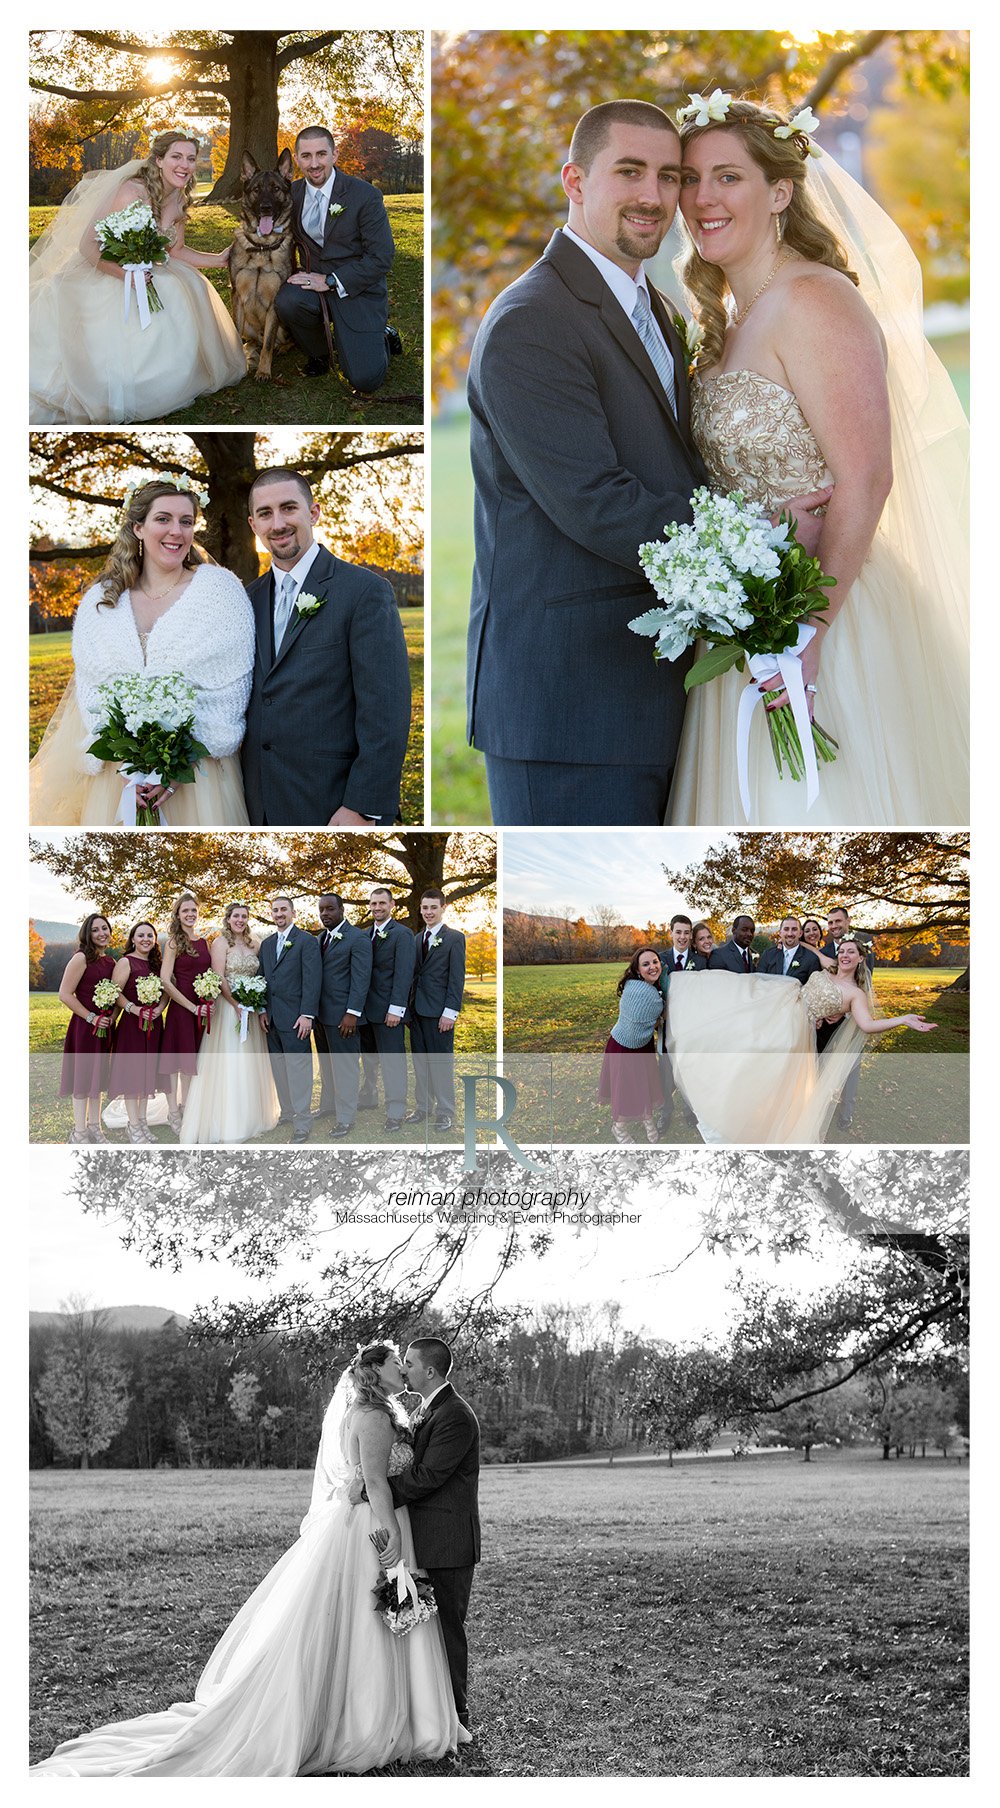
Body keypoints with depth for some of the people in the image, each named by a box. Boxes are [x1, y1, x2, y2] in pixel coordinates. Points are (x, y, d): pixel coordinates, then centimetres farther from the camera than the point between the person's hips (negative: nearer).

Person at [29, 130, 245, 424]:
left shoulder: (180, 201, 1)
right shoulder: (132, 193, -25)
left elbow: (174, 250, 13)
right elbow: (88, 246, -25)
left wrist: (218, 260, 3)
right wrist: (126, 275, -35)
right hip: (99, 276, -8)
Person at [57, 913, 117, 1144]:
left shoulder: (110, 961, 9)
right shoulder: (81, 958, -13)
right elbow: (65, 995, -16)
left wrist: (112, 1016, 4)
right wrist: (91, 1017, -16)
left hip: (104, 1027, 7)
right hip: (84, 1026, -7)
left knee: (97, 1076, 14)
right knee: (82, 1077, -1)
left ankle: (94, 1127, 24)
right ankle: (79, 1132, 6)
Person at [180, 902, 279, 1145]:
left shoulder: (253, 945, 11)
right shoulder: (220, 942, -6)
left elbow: (259, 977, 12)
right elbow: (219, 978, -13)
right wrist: (237, 1005, -18)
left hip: (251, 1009, 6)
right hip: (228, 1005, -6)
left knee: (250, 1061, 11)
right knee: (228, 1061, -5)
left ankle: (252, 1116, 21)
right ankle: (227, 1122, -1)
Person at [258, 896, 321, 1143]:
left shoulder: (306, 942, -4)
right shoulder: (267, 944, 17)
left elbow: (312, 980, -10)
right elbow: (263, 979, 18)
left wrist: (307, 1014, -16)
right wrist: (262, 1010, 7)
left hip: (294, 1018, -7)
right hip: (272, 1018, 7)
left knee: (298, 1069, -7)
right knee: (279, 1069, 10)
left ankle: (302, 1124, -6)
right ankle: (288, 1112, 20)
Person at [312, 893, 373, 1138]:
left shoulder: (357, 939, -10)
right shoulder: (320, 938, 14)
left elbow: (361, 979, -14)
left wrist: (352, 1014, -19)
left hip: (342, 1016, -8)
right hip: (321, 1014, 8)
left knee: (345, 1067, -3)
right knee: (326, 1064, 17)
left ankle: (345, 1118, 1)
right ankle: (328, 1106, 28)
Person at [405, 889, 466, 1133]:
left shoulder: (454, 938, -5)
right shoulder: (417, 938, 14)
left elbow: (457, 978, -9)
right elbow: (414, 974, 15)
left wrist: (450, 1012, -15)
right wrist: (409, 1007, 8)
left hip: (439, 1012, -6)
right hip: (417, 1010, 6)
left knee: (441, 1061, -2)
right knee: (420, 1061, 10)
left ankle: (445, 1111, 5)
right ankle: (423, 1108, 17)